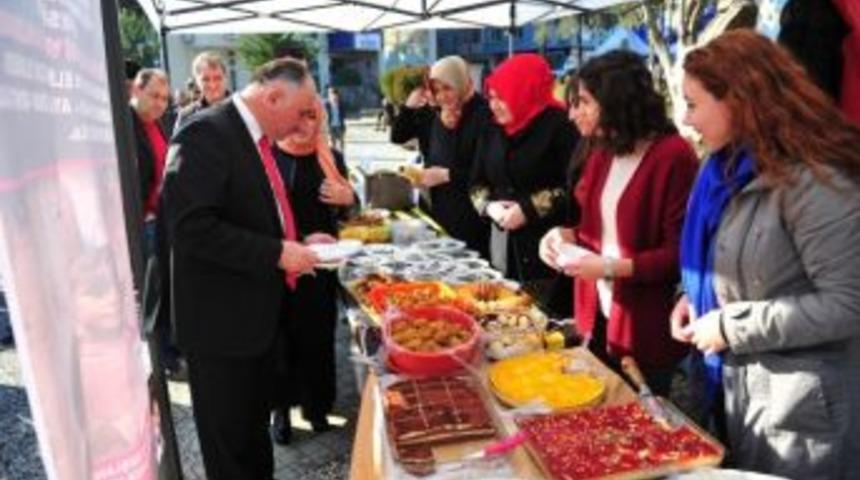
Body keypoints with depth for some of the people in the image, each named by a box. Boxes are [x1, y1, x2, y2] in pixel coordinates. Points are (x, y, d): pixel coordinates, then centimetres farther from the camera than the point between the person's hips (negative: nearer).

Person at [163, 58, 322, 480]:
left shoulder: (255, 137, 9)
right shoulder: (206, 134, -20)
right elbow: (190, 227, -28)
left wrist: (295, 243, 4)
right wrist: (277, 253, -25)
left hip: (261, 314, 9)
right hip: (222, 322, -9)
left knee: (255, 425, 25)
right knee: (230, 445, 10)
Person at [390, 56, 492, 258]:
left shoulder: (483, 114, -13)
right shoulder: (433, 113, 6)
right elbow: (397, 136, 13)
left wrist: (447, 175, -21)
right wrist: (410, 106, -2)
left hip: (470, 213, -6)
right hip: (439, 207, 6)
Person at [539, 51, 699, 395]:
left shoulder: (673, 156, -18)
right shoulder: (601, 153, 7)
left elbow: (680, 253, -19)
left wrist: (611, 267, -24)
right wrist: (566, 235, -1)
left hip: (647, 331, -7)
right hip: (600, 318, 8)